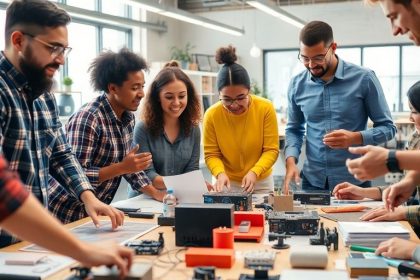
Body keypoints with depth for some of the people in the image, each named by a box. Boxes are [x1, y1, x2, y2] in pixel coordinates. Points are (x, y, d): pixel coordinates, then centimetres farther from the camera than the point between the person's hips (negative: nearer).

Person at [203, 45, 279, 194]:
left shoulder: (266, 108, -16)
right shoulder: (211, 115, -15)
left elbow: (271, 150, -13)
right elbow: (211, 154, -9)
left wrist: (254, 172, -28)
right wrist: (220, 173, -27)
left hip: (261, 182, 0)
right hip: (227, 183, 0)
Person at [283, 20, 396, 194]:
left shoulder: (363, 79, -8)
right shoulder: (297, 85, 1)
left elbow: (387, 127, -3)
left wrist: (356, 138, -21)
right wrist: (291, 161, -7)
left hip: (354, 182, -2)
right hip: (312, 181, 3)